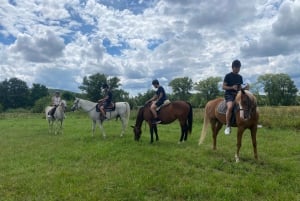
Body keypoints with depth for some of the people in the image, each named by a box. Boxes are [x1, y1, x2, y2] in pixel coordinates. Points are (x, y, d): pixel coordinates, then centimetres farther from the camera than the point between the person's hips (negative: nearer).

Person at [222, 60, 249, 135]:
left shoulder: (240, 77, 15)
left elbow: (239, 88, 20)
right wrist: (232, 87, -19)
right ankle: (228, 126, -26)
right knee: (230, 107, -35)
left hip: (237, 94, 6)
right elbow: (223, 87, -4)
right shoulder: (228, 76, -1)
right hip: (229, 94, -6)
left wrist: (245, 88, -1)